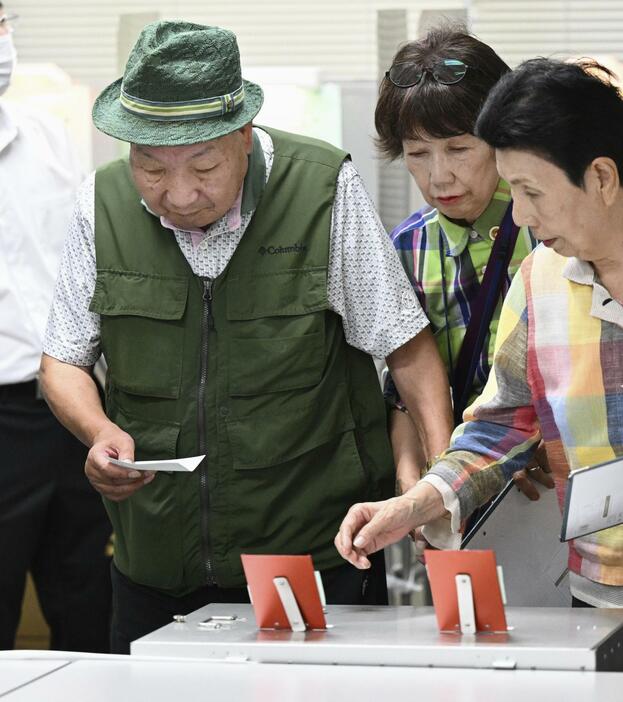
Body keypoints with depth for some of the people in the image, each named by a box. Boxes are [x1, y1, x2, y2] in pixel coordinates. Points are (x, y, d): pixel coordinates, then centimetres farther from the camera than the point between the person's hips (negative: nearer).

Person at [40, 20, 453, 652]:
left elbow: (405, 346, -4)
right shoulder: (103, 205, -2)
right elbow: (63, 361, 6)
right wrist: (99, 432, -15)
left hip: (317, 555, -3)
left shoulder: (326, 190, -10)